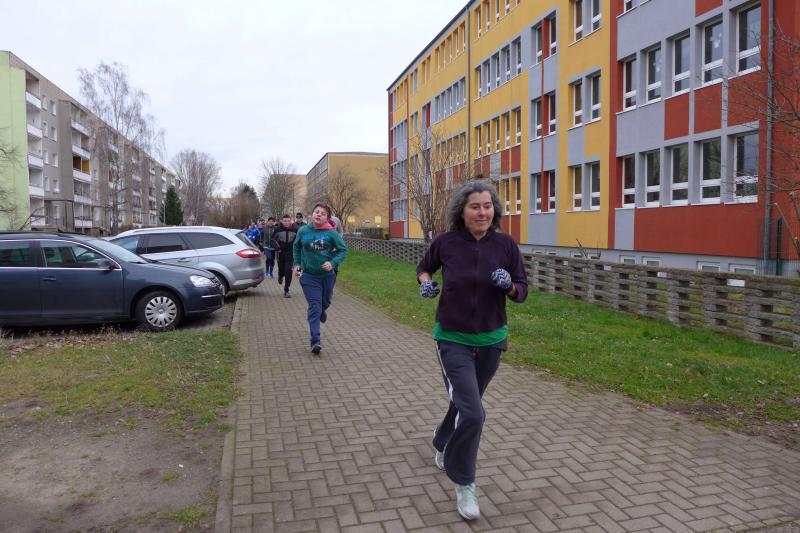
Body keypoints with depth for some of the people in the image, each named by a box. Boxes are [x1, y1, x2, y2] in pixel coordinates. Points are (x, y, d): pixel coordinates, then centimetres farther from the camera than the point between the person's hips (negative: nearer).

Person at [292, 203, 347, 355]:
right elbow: (296, 247, 14)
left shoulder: (332, 233, -10)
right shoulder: (303, 231, -4)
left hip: (327, 275, 1)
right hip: (309, 275, -1)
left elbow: (343, 250, -5)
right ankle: (315, 341, -7)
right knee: (314, 305, -8)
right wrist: (297, 264, 7)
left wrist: (333, 263, -20)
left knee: (325, 302, 22)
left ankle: (322, 311, 60)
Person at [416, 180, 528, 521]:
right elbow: (424, 266, 10)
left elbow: (522, 292, -1)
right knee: (472, 413, -15)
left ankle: (443, 447, 54)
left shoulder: (506, 245, -8)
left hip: (491, 340, 3)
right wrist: (425, 282, -10)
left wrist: (509, 286, -22)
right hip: (453, 340, -3)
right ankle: (464, 485, 7)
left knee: (466, 403, 23)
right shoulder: (446, 242, -10)